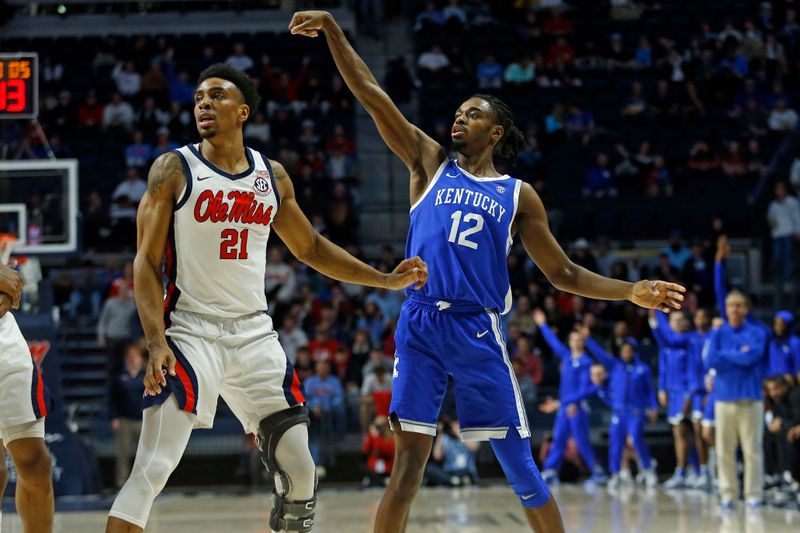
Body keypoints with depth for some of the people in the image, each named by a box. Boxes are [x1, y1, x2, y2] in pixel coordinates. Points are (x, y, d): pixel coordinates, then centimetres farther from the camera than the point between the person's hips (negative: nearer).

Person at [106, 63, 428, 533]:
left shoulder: (273, 176, 10)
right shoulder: (173, 170, -3)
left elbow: (311, 248, 22)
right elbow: (147, 262, -5)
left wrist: (386, 280, 16)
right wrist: (157, 341, -17)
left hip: (255, 334, 4)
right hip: (191, 331, -4)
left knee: (300, 472, 2)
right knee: (151, 471, -15)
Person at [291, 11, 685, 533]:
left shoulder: (519, 195, 11)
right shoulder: (431, 163, 13)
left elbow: (563, 273, 12)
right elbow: (372, 94, 7)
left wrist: (630, 292, 0)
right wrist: (332, 29, 1)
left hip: (479, 331, 0)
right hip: (420, 323, 0)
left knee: (520, 464, 1)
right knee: (409, 461, -5)